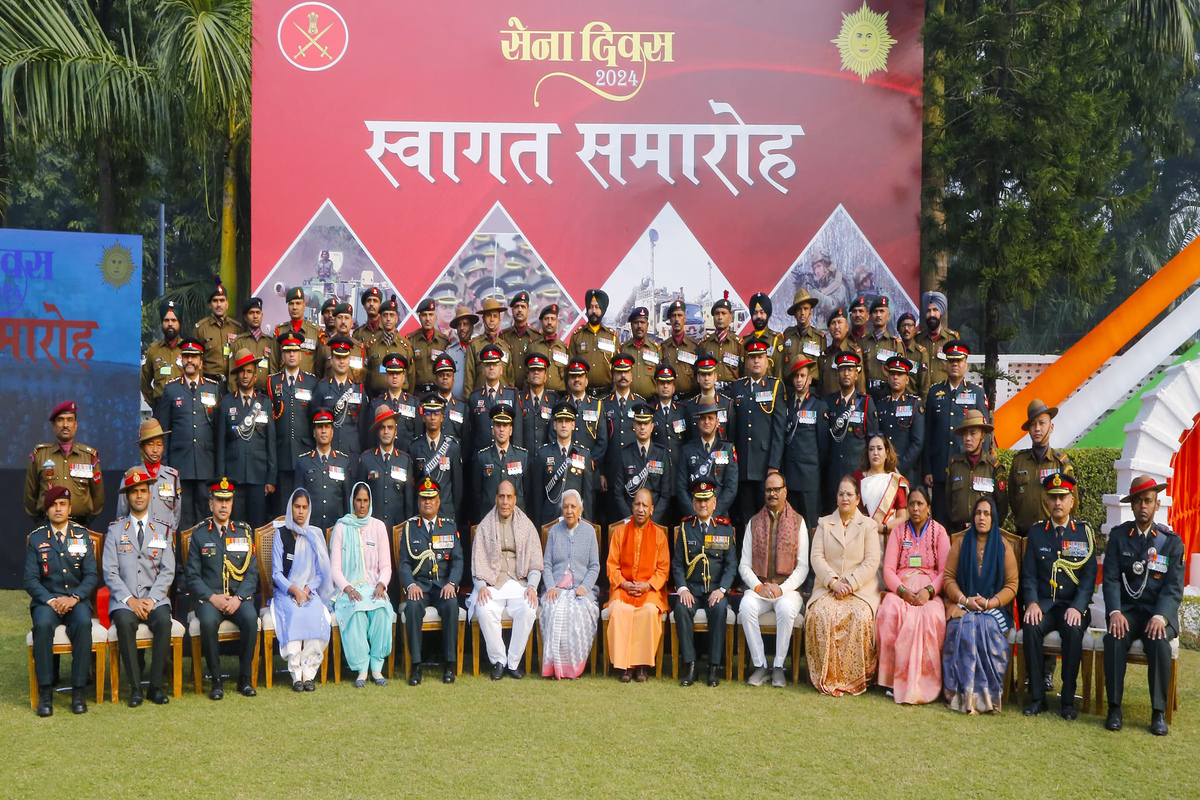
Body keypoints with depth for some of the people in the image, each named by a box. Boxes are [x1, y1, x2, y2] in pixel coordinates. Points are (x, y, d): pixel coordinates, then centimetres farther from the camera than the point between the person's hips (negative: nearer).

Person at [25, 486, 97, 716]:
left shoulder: (82, 535, 8)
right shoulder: (36, 538, 6)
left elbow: (92, 575, 3)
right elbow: (30, 579, 0)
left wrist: (74, 597, -15)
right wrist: (51, 600, -17)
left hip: (77, 599, 0)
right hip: (46, 599, 0)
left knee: (83, 623, -33)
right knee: (43, 624, -34)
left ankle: (78, 690, -26)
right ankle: (45, 691, -25)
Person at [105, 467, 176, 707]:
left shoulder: (163, 530, 11)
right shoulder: (115, 530, 8)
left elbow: (168, 571, 4)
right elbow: (110, 572, 0)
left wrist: (150, 599, -11)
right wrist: (130, 600, -13)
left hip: (155, 598, 1)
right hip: (124, 599, -1)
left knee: (164, 620, -30)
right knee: (125, 622, -33)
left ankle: (156, 685, -21)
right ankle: (135, 687, -23)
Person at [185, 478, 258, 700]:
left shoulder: (244, 531, 11)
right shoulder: (199, 534, 7)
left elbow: (252, 572, 7)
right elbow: (192, 575, 3)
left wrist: (238, 598, -10)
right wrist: (212, 597, -13)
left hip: (239, 596, 1)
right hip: (208, 596, -1)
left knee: (251, 618, -31)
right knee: (208, 622, -34)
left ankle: (245, 677, -15)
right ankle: (216, 679, -17)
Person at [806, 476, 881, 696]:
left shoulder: (868, 525, 11)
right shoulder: (824, 523, 17)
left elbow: (872, 562, 0)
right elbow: (817, 557, 5)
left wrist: (850, 584, -14)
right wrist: (833, 582, -11)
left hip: (861, 588, -1)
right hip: (828, 586, 1)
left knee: (861, 616, -32)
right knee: (822, 614, -30)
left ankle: (857, 678, -19)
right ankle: (828, 678, -22)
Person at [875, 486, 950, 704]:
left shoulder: (938, 531, 9)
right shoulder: (898, 531, 13)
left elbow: (945, 570, 0)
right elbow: (888, 569, 4)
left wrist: (928, 591, -18)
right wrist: (903, 591, -15)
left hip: (929, 591, -1)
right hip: (900, 588, 1)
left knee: (931, 616, -34)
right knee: (890, 612, -32)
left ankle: (923, 683, -27)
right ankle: (894, 678, -25)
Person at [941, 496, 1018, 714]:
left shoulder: (1003, 546, 8)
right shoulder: (961, 542, 12)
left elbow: (1012, 585, 2)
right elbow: (948, 577, 5)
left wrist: (990, 603, -14)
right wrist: (964, 600, -12)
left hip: (994, 607, -1)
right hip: (962, 604, 1)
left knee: (987, 629, -33)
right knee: (964, 627, -32)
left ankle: (986, 695, -27)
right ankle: (964, 694, -31)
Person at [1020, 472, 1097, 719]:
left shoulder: (1084, 532, 6)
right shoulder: (1036, 532, 10)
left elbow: (1090, 575, -1)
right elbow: (1029, 574, 5)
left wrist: (1077, 607, -15)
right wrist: (1032, 603, -13)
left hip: (1073, 605, -1)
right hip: (1043, 604, 1)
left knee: (1074, 630, -33)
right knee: (1031, 627, -31)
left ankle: (1068, 699, -21)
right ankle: (1037, 697, -21)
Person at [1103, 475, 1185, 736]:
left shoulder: (1172, 541, 5)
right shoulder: (1118, 536, 7)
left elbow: (1174, 586, -3)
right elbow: (1110, 578, -1)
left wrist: (1160, 617, -21)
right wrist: (1115, 613, -18)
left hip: (1159, 611, -1)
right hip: (1126, 610, 1)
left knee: (1159, 643, -32)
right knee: (1114, 639, -30)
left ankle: (1159, 712, -19)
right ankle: (1114, 708, -20)